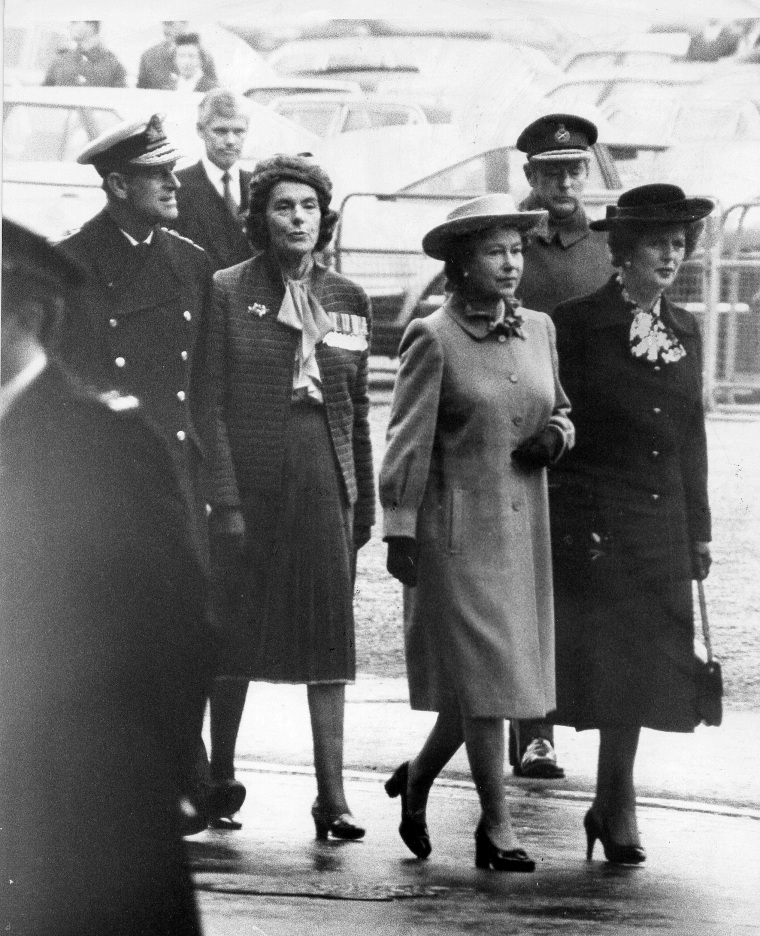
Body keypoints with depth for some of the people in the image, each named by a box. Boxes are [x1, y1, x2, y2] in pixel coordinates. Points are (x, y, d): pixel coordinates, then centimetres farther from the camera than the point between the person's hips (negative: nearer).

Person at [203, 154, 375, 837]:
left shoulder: (346, 300, 10)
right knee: (236, 630, 6)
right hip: (248, 478, -2)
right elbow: (210, 402, -5)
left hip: (324, 480, 3)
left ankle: (333, 794, -6)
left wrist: (364, 500, 12)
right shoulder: (228, 294, -2)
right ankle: (220, 776, 22)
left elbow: (356, 408, 14)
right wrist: (224, 498, -12)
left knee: (330, 633, -5)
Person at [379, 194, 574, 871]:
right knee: (482, 675, -5)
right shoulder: (433, 339, -8)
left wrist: (557, 435, -1)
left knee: (502, 675, 10)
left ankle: (418, 777, 32)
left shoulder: (538, 330, 9)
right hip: (457, 528, -6)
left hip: (525, 528, 6)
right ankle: (497, 825, 3)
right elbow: (408, 442, -9)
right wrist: (400, 530, -11)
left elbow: (560, 408, 22)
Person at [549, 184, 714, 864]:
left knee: (641, 668, 7)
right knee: (604, 663, -5)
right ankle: (619, 809, 4)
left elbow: (691, 438, 15)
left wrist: (700, 529, 14)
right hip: (593, 519, -5)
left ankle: (612, 810, 16)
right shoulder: (579, 323, -6)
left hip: (661, 527, 5)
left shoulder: (684, 331, 11)